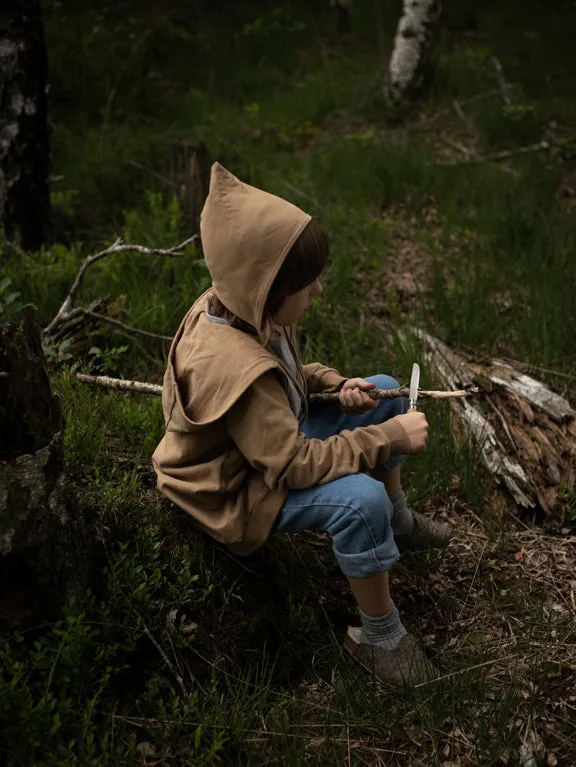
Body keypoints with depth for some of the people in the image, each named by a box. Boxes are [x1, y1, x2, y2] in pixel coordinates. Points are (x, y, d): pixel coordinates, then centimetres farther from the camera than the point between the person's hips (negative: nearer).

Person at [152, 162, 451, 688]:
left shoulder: (248, 312, -10)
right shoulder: (233, 368, -39)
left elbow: (288, 375, 12)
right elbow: (297, 466, -34)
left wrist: (335, 384, -8)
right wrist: (390, 438, -28)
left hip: (274, 439, 10)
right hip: (239, 492, -10)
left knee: (385, 391, 9)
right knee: (360, 498, -34)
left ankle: (398, 522, 27)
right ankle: (378, 637, -11)